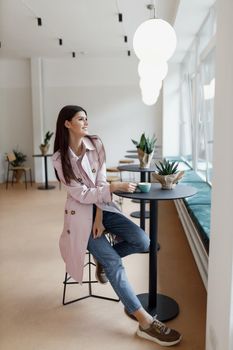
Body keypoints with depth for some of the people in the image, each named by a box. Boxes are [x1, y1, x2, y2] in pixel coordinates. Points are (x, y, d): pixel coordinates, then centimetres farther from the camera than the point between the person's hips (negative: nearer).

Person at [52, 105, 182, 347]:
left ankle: (104, 257, 13)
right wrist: (114, 187, -26)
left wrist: (100, 217, -13)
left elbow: (100, 180, -5)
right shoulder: (60, 159, -12)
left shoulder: (95, 144, -2)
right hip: (81, 213, -4)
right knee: (114, 263, -18)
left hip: (103, 207, 4)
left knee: (143, 242, -15)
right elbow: (82, 194, -16)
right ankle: (145, 322, -11)